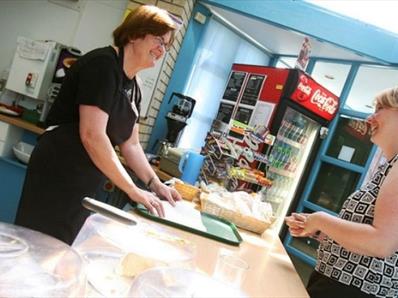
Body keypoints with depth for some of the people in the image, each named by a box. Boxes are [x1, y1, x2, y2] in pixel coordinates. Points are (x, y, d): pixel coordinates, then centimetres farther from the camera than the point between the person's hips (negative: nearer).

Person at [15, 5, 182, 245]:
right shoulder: (103, 64, -15)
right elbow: (92, 136, -24)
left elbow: (130, 145, 17)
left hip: (86, 187, 9)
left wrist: (154, 183, 5)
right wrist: (133, 191, -20)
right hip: (58, 178, -9)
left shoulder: (134, 87, 11)